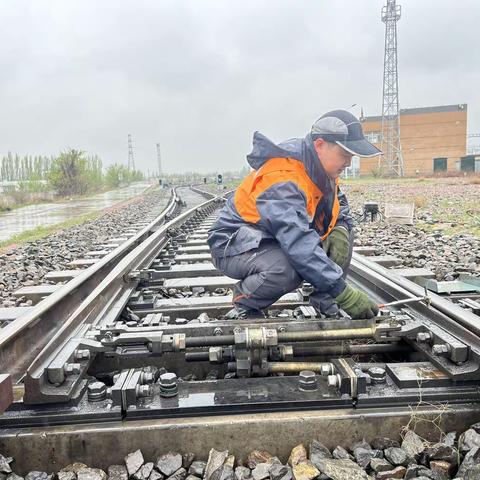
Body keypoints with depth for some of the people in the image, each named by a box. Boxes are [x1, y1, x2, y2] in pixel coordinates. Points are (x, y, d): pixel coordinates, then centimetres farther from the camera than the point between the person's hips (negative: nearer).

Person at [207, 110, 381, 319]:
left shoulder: (321, 167, -3)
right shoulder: (283, 179, -32)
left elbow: (339, 203, 12)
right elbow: (300, 246, -41)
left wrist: (340, 230, -13)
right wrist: (344, 294, -40)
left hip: (280, 240, 8)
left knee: (343, 233, -6)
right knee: (289, 269, -38)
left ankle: (324, 302, 3)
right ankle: (244, 307, -9)